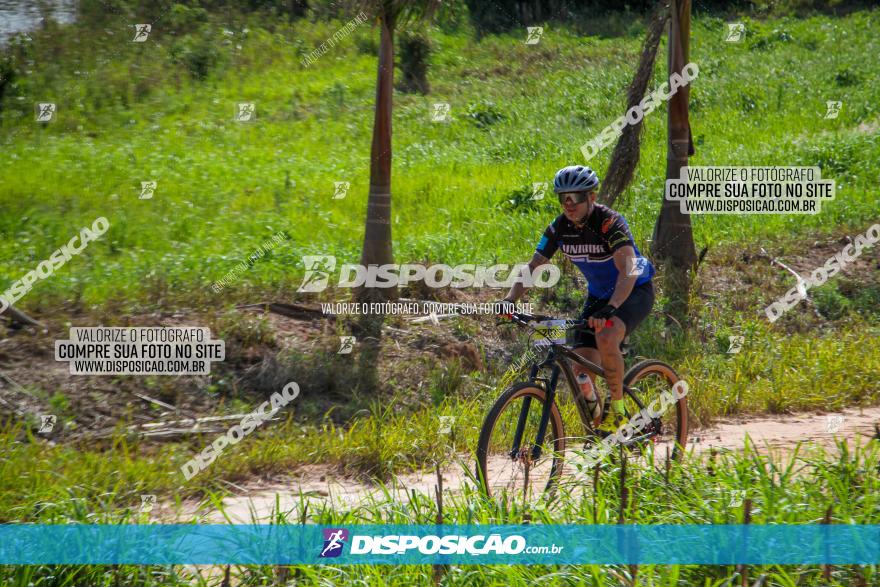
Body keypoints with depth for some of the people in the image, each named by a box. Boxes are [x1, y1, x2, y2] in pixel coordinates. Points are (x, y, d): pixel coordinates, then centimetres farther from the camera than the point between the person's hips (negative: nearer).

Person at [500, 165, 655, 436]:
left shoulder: (610, 223, -28)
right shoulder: (559, 228, -11)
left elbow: (628, 271, -40)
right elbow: (533, 266, -10)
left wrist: (609, 309, -55)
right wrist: (510, 299, -27)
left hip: (635, 291, -6)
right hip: (598, 295, 6)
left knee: (606, 338, -36)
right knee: (582, 374, -9)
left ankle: (618, 412, -18)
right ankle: (600, 429, 13)